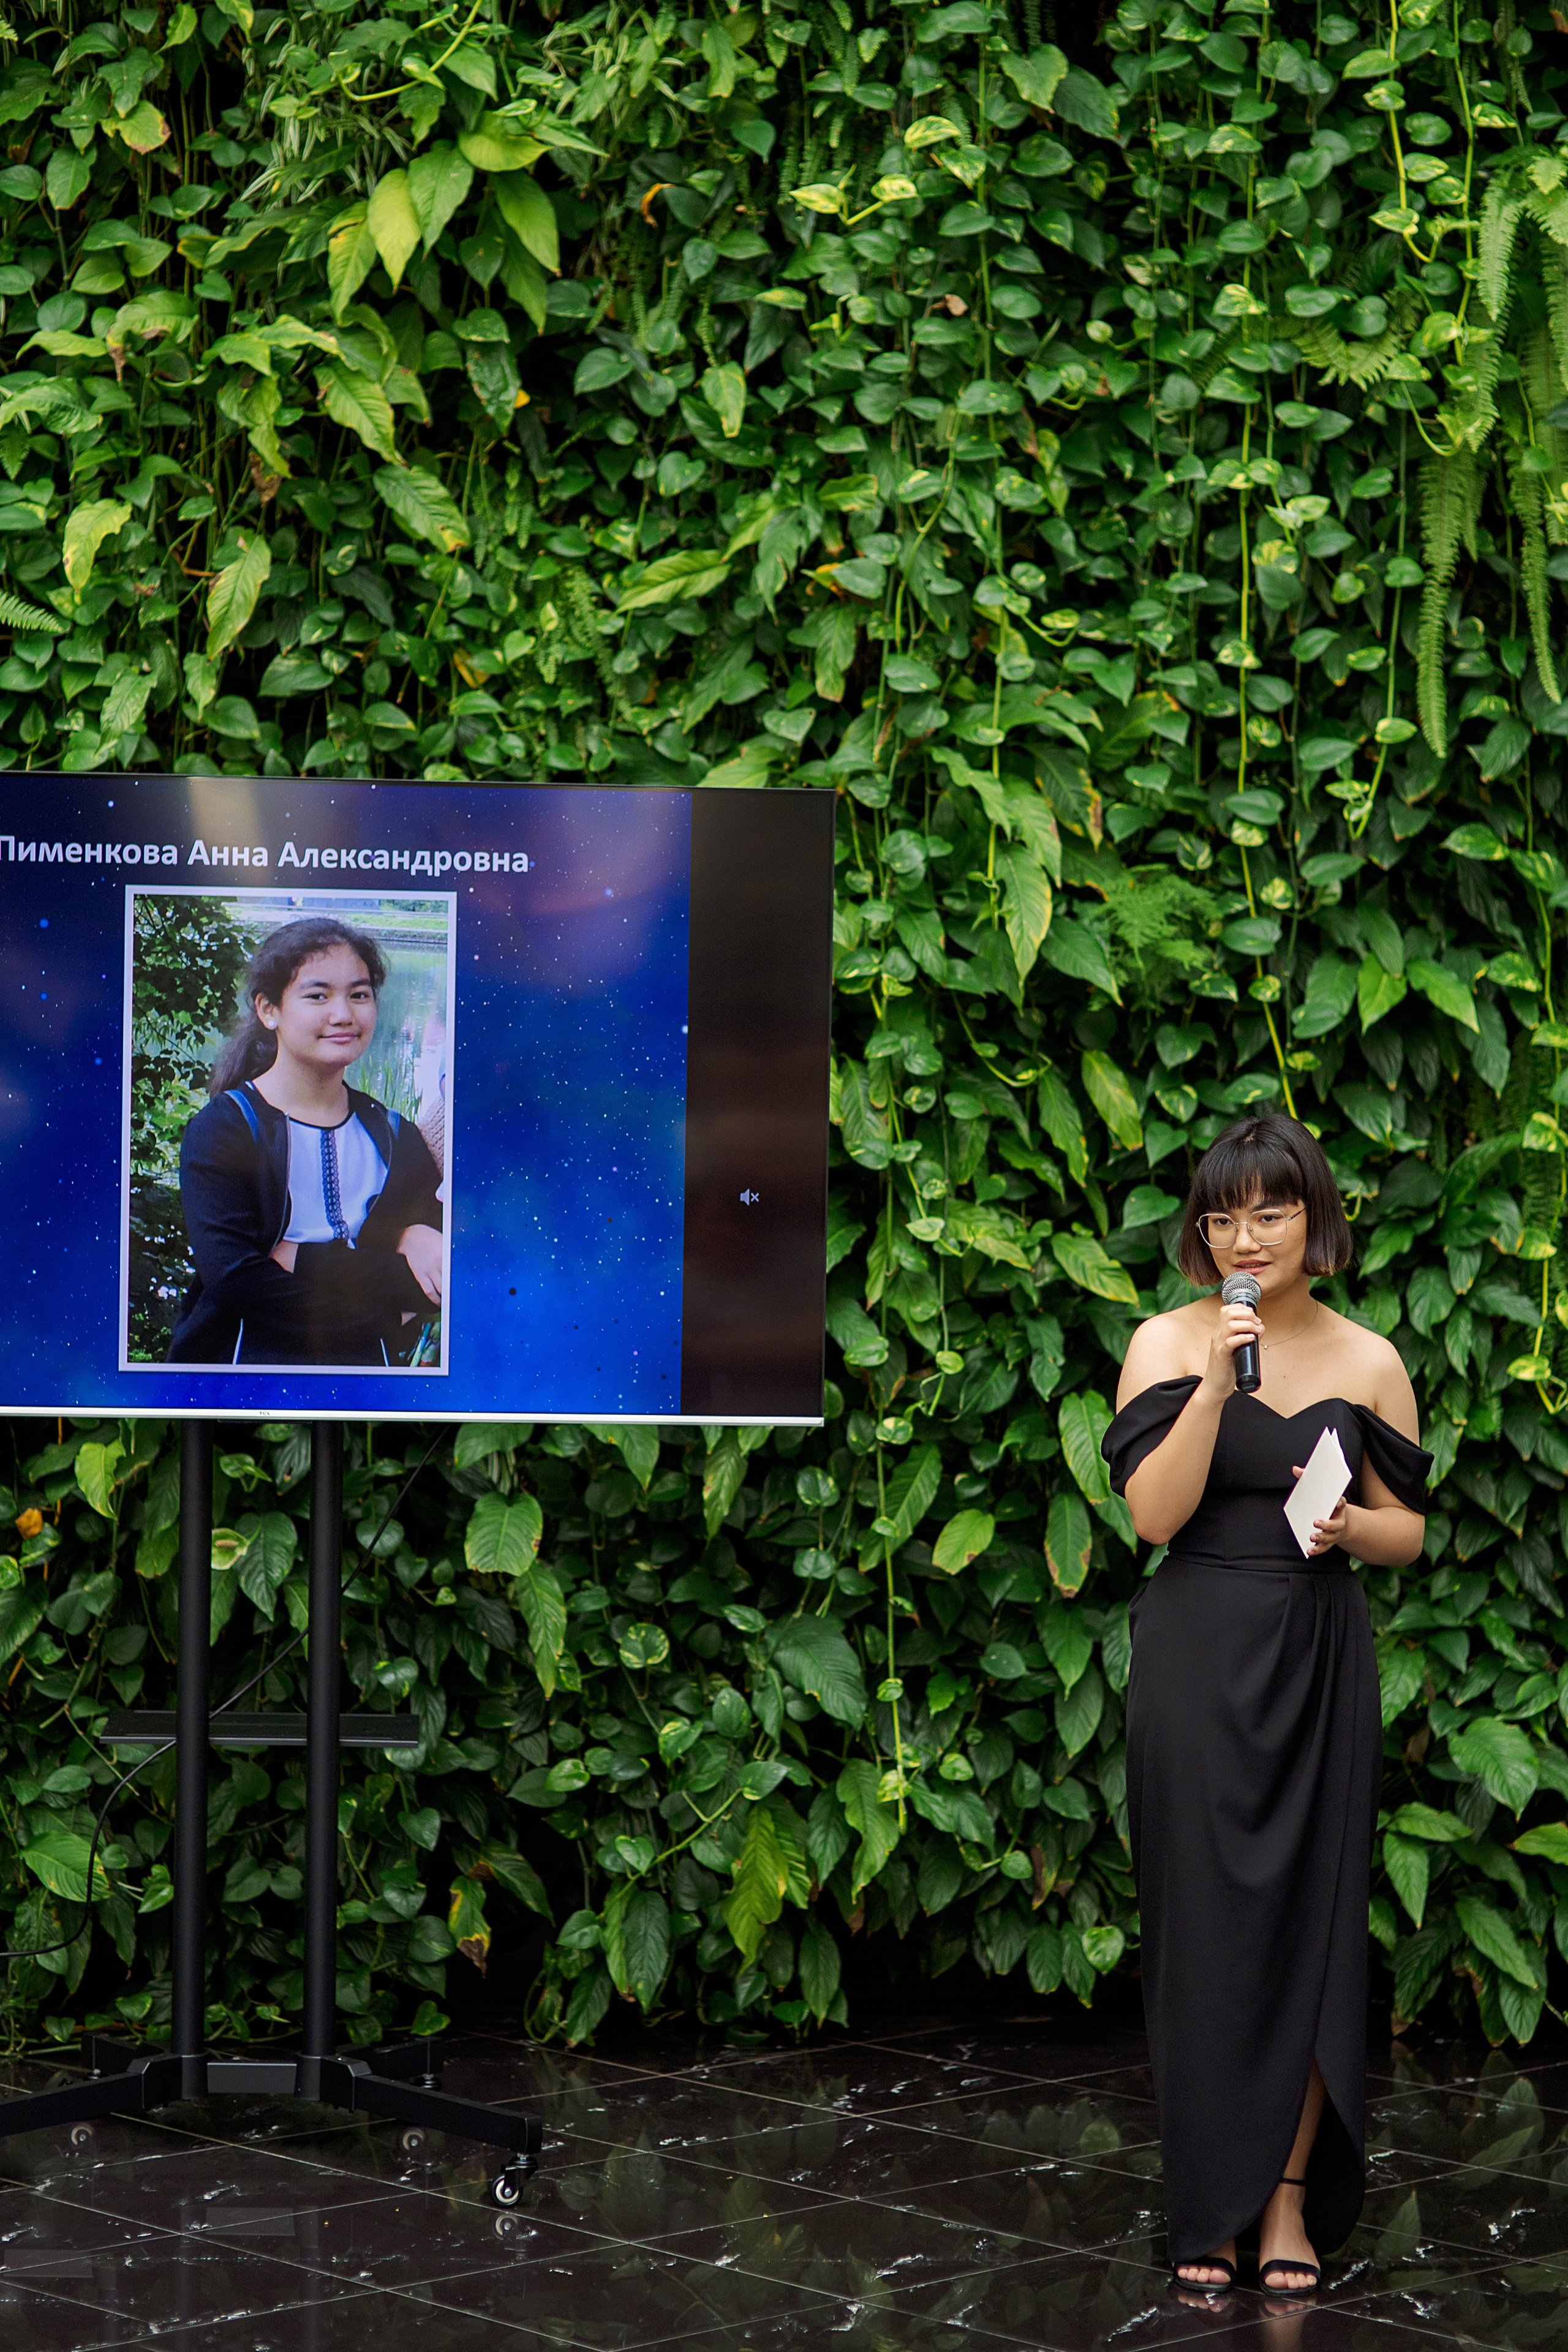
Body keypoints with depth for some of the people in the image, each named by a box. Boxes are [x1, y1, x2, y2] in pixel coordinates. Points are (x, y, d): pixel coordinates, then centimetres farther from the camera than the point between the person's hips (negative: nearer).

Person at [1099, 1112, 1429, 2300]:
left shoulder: (1368, 1363, 5)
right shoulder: (1168, 1344, 0)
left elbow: (1406, 1534, 11)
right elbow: (1155, 1513, -10)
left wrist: (1353, 1525, -11)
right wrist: (1218, 1380, -18)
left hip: (1320, 1662, 1)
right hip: (1197, 1660, -1)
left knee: (1313, 1921, 2)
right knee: (1204, 1923, 1)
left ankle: (1293, 2197, 11)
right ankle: (1211, 2203, 10)